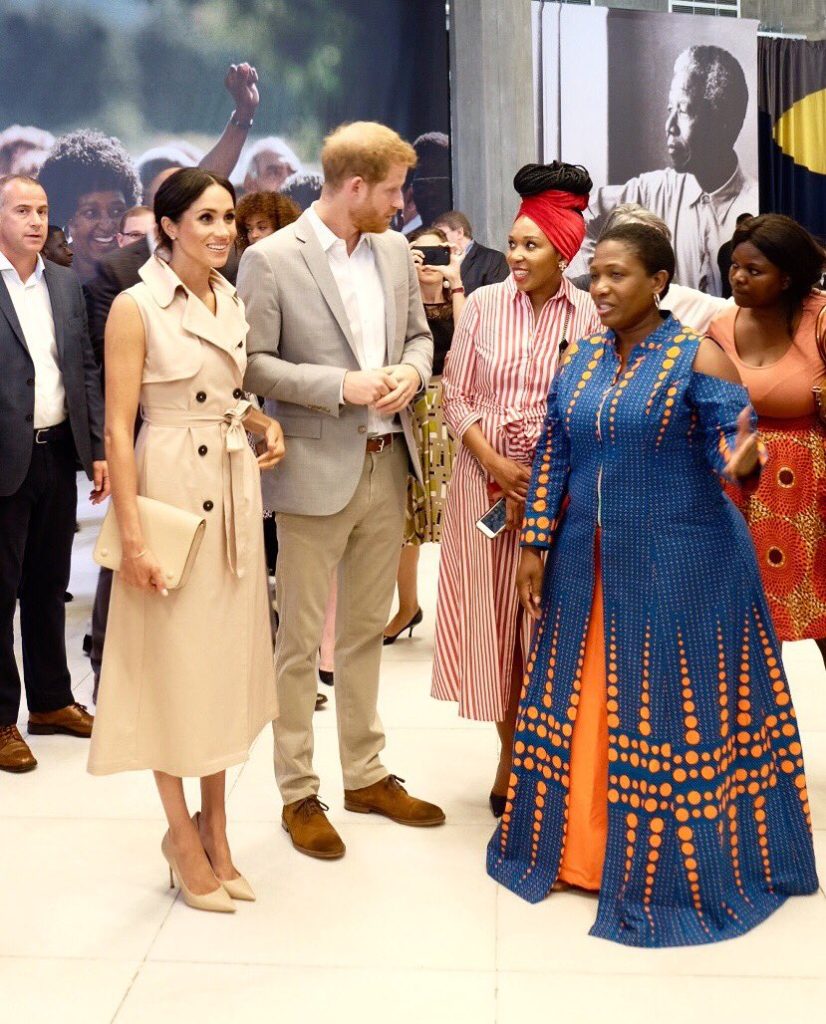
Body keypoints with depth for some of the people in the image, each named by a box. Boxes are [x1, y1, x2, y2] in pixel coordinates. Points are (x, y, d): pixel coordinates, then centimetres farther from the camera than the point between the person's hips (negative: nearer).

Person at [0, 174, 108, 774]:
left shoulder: (67, 284, 10)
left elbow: (87, 370, 11)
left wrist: (99, 450, 7)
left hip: (59, 454, 5)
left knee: (49, 585, 16)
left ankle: (51, 700, 30)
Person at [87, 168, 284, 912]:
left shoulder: (232, 304, 10)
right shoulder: (136, 307, -10)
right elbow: (118, 428, -13)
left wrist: (267, 424, 1)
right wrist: (132, 538, -17)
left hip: (236, 489, 7)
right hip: (171, 489, -6)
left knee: (223, 656, 12)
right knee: (172, 659, 4)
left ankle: (215, 832, 26)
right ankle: (185, 837, 20)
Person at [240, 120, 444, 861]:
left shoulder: (395, 250, 7)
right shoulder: (271, 259, -11)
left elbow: (419, 333, 16)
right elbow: (252, 365, -12)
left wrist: (411, 371, -7)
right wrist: (342, 386, -20)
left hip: (387, 465, 6)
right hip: (317, 471, -6)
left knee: (366, 631, 17)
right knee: (300, 641, 5)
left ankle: (366, 775, 31)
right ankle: (298, 794, 18)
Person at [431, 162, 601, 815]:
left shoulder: (588, 315, -2)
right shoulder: (483, 305, 1)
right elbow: (456, 396, 1)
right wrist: (498, 467, -10)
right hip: (486, 482, 1)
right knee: (493, 614, 6)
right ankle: (512, 754, 22)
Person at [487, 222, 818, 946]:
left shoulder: (698, 357, -8)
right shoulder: (578, 362, 8)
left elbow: (735, 451, -12)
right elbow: (552, 460, 10)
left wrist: (741, 464, -35)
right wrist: (536, 547, 6)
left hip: (680, 567, -5)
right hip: (586, 568, 5)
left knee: (668, 710, 2)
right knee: (583, 709, 12)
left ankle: (677, 865, 18)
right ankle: (581, 847, 28)